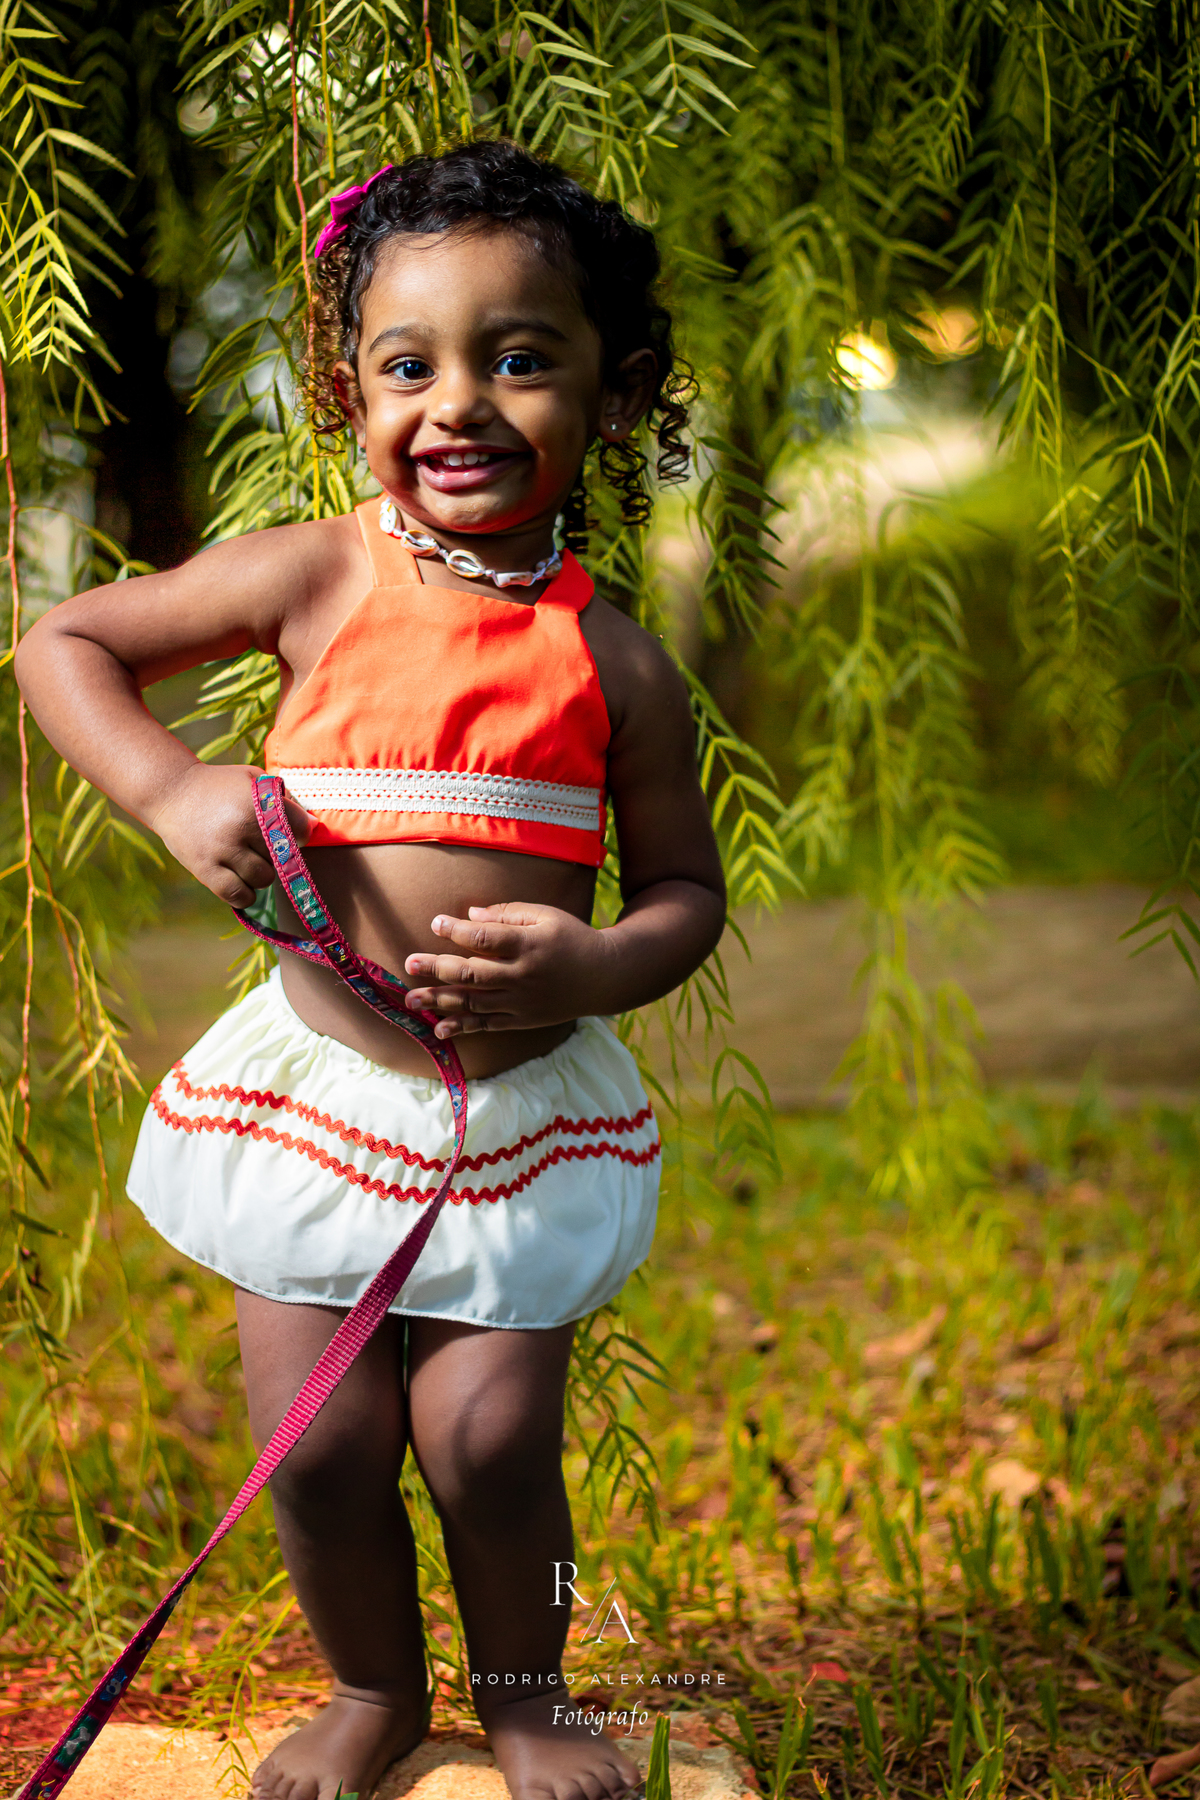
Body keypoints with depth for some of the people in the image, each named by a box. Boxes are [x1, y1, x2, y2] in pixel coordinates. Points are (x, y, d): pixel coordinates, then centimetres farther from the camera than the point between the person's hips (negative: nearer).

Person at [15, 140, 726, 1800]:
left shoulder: (614, 663, -5)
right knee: (320, 1444, 5)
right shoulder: (313, 579, -6)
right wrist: (171, 789, -13)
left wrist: (590, 969, -18)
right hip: (317, 1087, 1)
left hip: (529, 1106, 0)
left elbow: (685, 891, 3)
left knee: (491, 1439, 2)